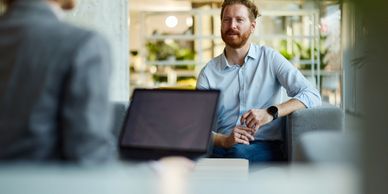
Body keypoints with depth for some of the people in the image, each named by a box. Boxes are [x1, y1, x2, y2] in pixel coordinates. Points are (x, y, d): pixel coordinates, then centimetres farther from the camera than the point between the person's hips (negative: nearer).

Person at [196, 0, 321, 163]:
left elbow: (312, 96, -3)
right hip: (221, 148, 2)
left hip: (264, 148, -2)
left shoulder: (269, 58, 6)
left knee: (239, 152, -38)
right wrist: (224, 140, -22)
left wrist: (270, 113, -19)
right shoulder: (208, 72, 10)